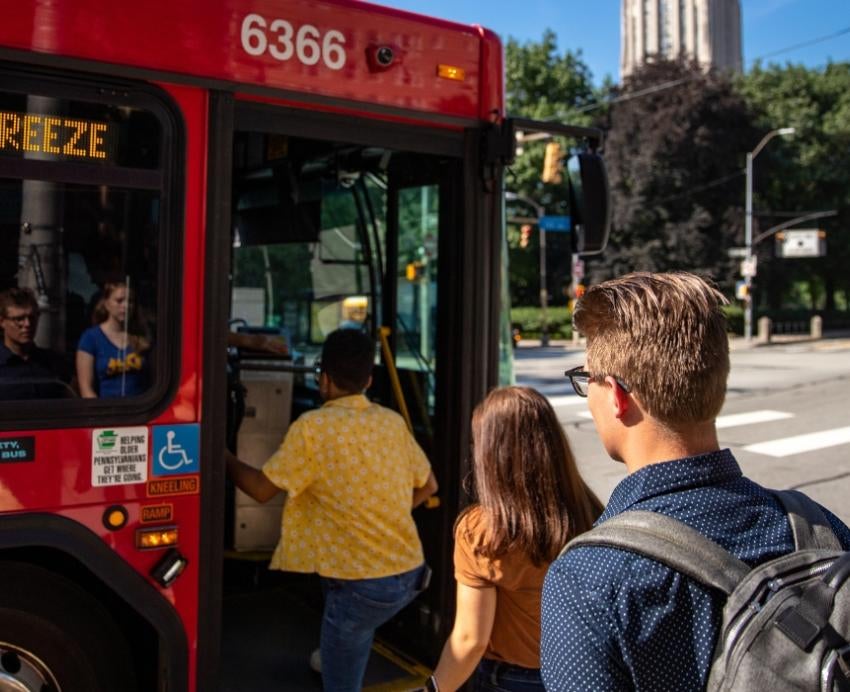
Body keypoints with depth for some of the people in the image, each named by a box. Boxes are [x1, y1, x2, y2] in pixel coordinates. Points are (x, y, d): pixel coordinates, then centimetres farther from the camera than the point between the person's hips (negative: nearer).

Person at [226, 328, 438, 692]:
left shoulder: (312, 427, -14)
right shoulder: (393, 421, 4)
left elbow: (261, 489, -5)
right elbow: (427, 485, 15)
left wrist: (224, 456, 12)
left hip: (364, 584, -7)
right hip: (410, 571, 7)